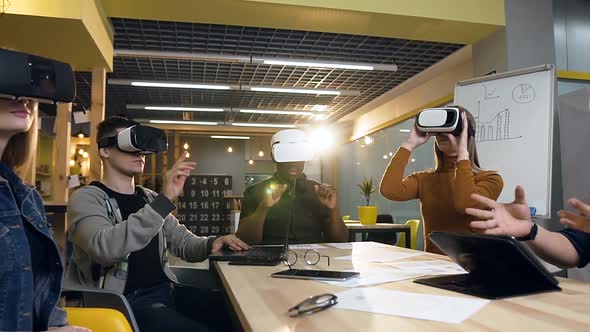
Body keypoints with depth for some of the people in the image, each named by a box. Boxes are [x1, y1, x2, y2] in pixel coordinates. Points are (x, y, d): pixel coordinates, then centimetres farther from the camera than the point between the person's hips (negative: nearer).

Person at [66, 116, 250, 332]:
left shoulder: (150, 198, 17)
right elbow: (105, 248, -26)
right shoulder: (86, 198, -5)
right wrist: (165, 200, -31)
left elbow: (183, 241, 17)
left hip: (164, 290, 7)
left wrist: (211, 243, -6)